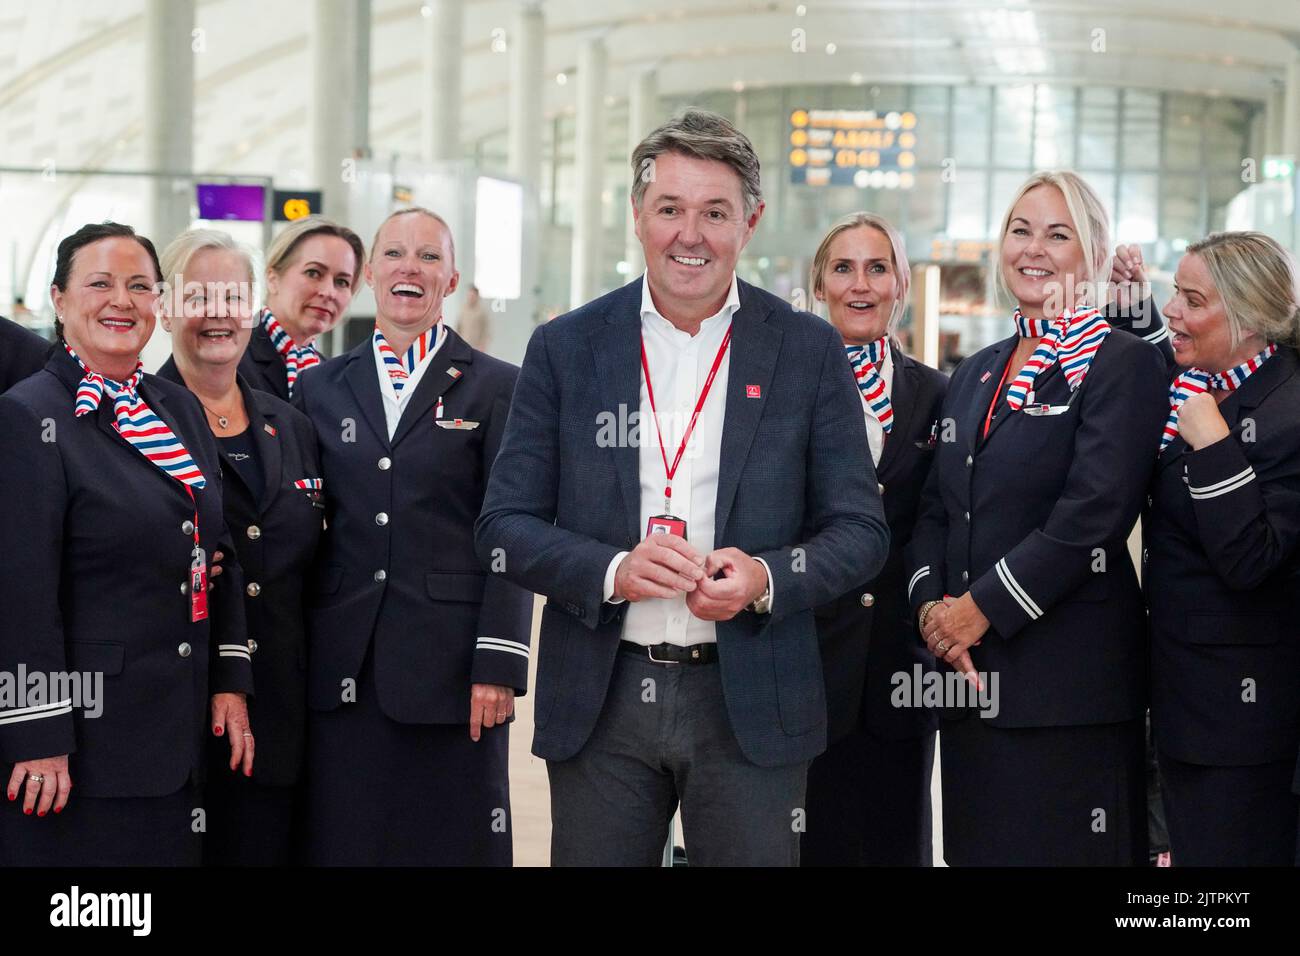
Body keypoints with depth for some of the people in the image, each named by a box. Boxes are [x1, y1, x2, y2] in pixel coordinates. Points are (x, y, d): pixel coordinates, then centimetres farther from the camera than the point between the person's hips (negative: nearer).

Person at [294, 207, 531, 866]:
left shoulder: (497, 388, 4)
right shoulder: (320, 387, 13)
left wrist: (498, 663, -9)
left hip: (451, 669, -3)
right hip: (342, 675, 3)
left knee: (457, 843, 1)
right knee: (343, 843, 4)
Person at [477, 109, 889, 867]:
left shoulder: (809, 351, 2)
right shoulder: (566, 348, 4)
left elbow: (861, 530, 3)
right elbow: (505, 525, 2)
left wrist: (768, 578, -17)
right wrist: (611, 569, -15)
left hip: (750, 705, -1)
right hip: (601, 700, 1)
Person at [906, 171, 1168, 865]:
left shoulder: (1124, 364, -6)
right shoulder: (976, 373, 17)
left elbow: (1091, 516, -16)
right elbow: (935, 508, 14)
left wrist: (982, 609, -15)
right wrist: (931, 605, -4)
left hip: (1068, 676, -7)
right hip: (971, 672, 7)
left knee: (1059, 845, -2)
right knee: (977, 846, 11)